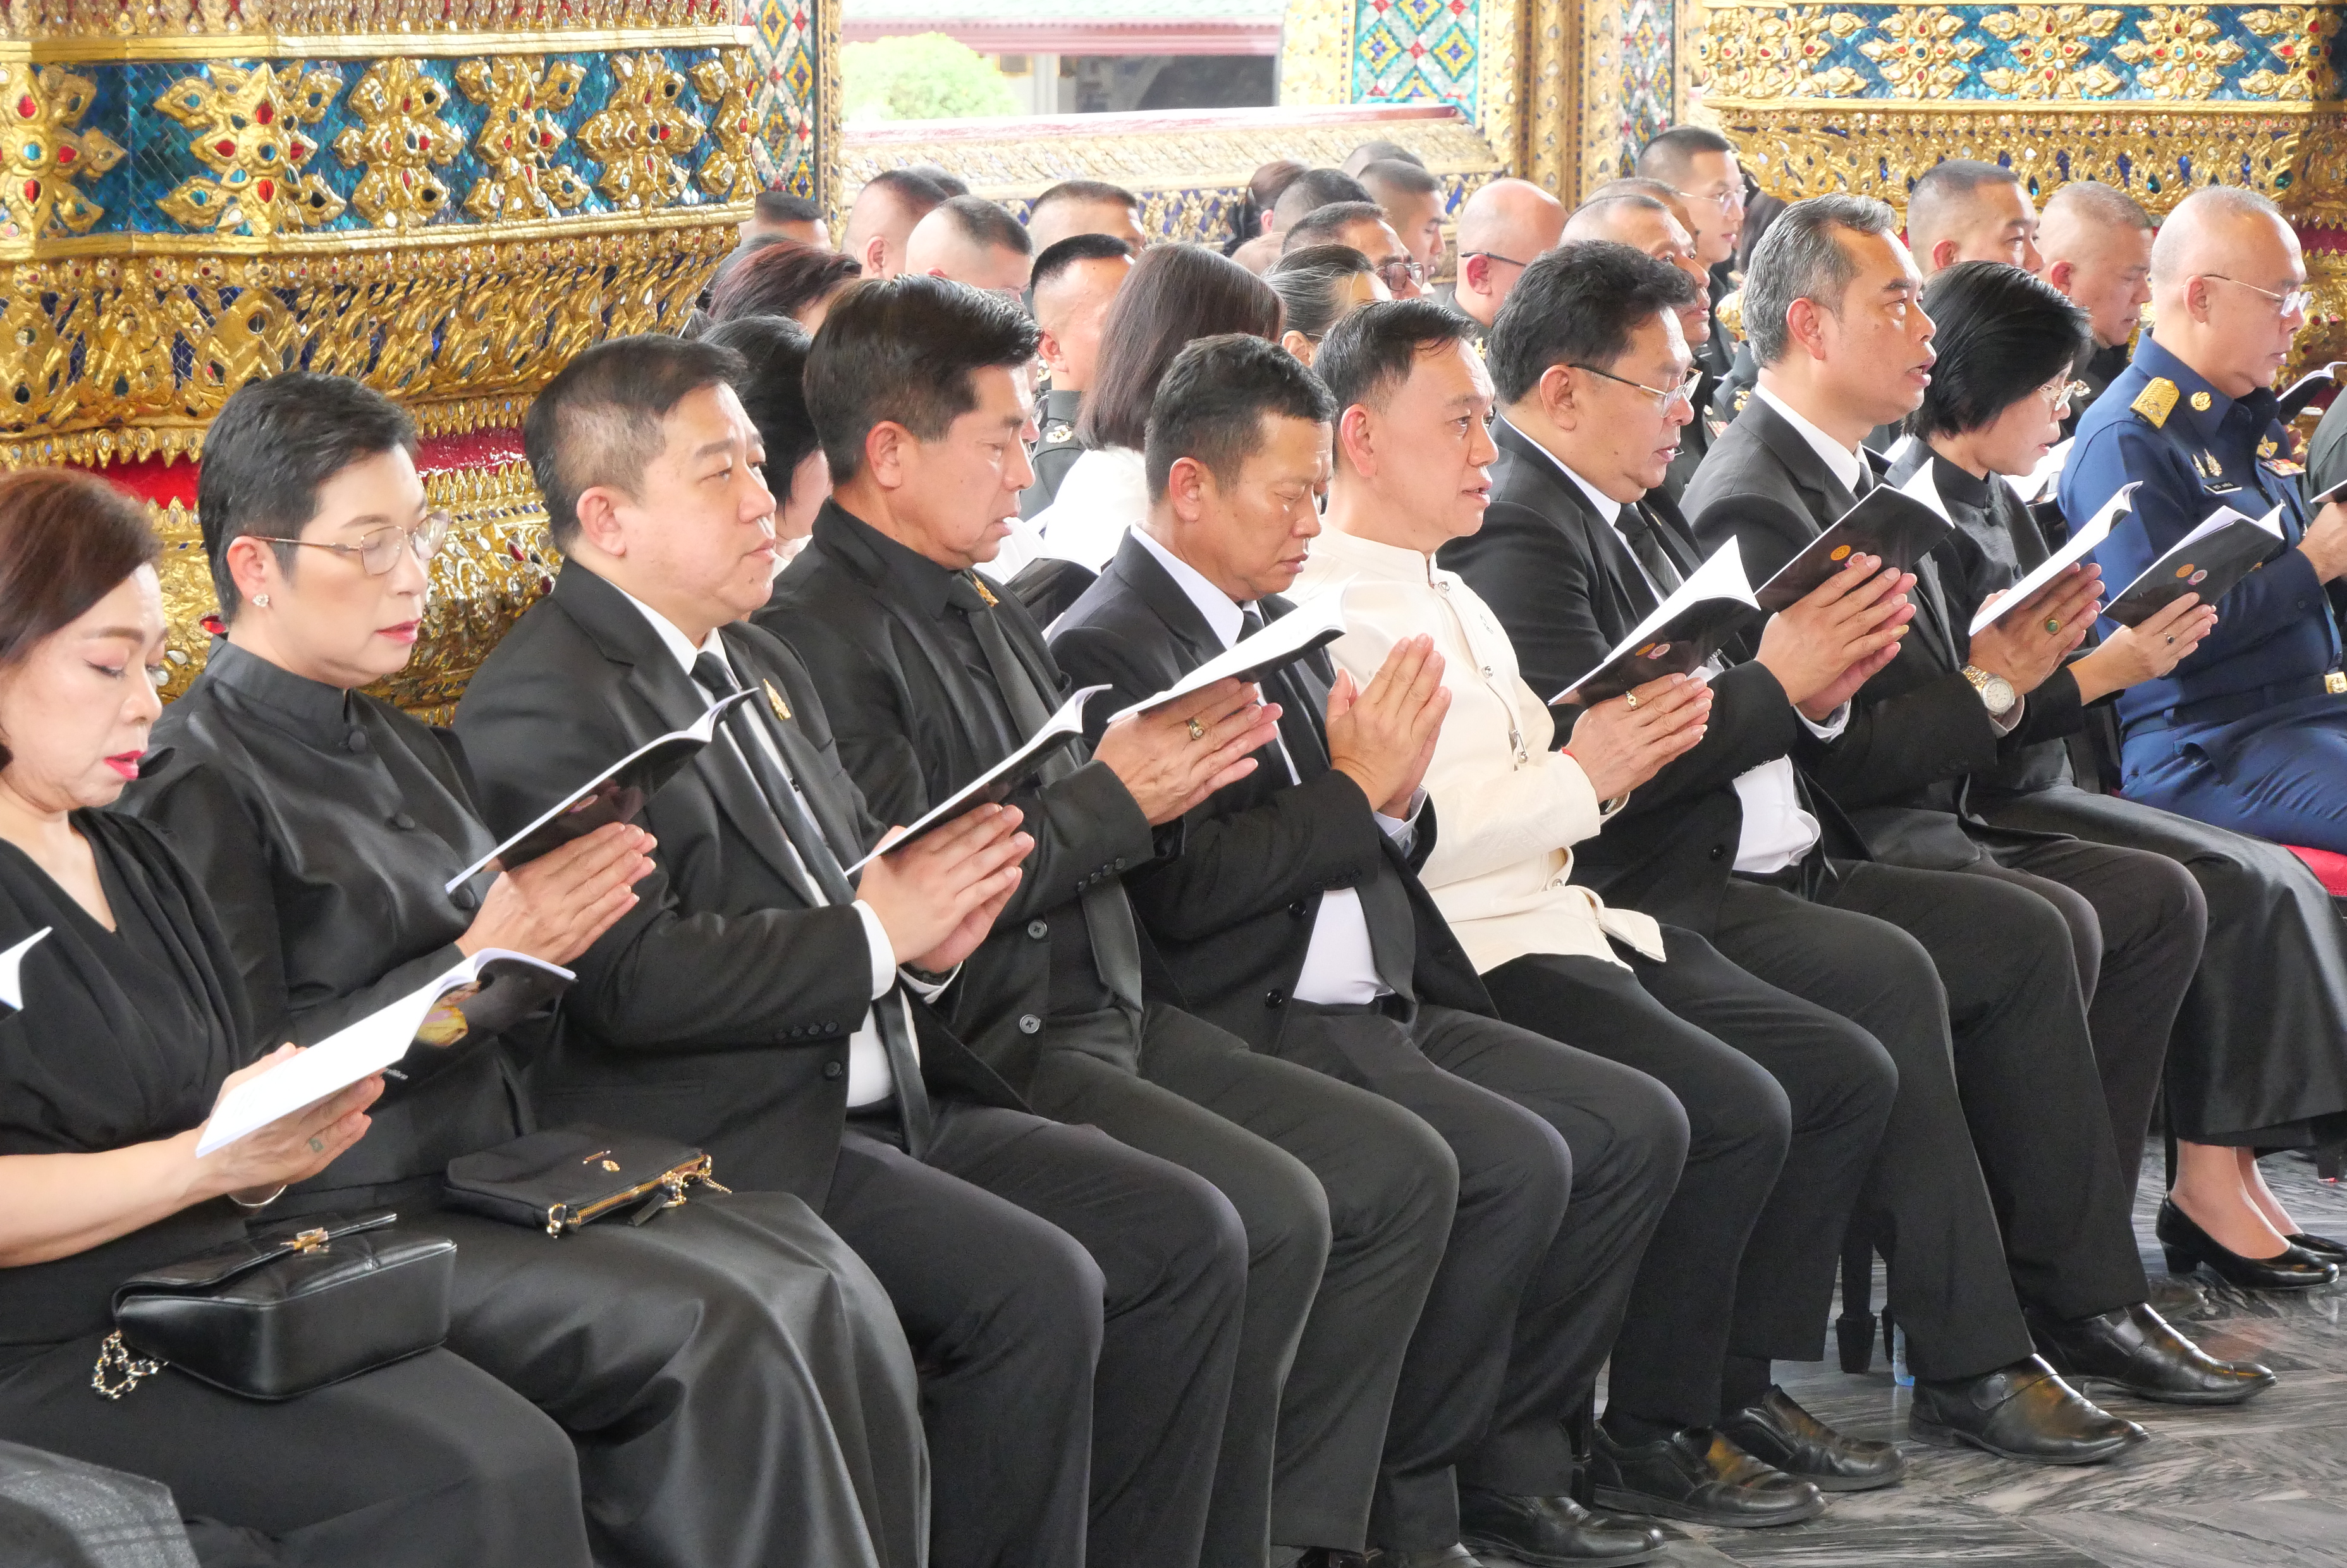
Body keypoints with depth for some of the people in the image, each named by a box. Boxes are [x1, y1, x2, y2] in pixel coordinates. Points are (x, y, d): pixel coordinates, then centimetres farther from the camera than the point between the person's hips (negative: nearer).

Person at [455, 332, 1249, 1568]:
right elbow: (634, 979, -21)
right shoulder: (544, 702, -10)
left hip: (887, 1096, 9)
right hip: (732, 1138, -9)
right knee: (1036, 1287, -25)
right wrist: (873, 933, -14)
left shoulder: (761, 669, 21)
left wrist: (935, 921, 0)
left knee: (1186, 1235, -3)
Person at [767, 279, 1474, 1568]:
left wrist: (1163, 768, 1)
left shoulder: (985, 615, 20)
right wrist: (1113, 798, -14)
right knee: (1271, 1215, -25)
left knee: (1402, 1173, 1)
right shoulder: (815, 633, -13)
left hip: (1103, 1014, 10)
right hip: (982, 1049, -10)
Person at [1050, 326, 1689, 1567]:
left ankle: (1510, 1459, 8)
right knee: (1516, 1167, -25)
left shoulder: (1279, 623, 18)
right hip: (1253, 1029, -10)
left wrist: (1398, 799, -2)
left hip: (1377, 1003, 10)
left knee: (1639, 1128, 1)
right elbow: (1186, 891, -21)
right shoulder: (1108, 649, -11)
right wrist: (1353, 790, -13)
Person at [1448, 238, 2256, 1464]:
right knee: (1889, 974, -29)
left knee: (2021, 934, 4)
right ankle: (1971, 1367, -23)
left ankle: (2084, 1294, 7)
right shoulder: (1516, 536, -14)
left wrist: (1817, 682, 0)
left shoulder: (1638, 511, 19)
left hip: (1777, 867, 11)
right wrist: (1776, 681, -15)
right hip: (1661, 895, -11)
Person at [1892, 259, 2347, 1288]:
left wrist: (2140, 641, 4)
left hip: (2041, 787, 10)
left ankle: (2234, 1168, -7)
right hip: (1974, 814, -10)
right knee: (2230, 887, -19)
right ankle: (2208, 1183, -11)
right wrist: (2099, 672, -20)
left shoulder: (1997, 504, 16)